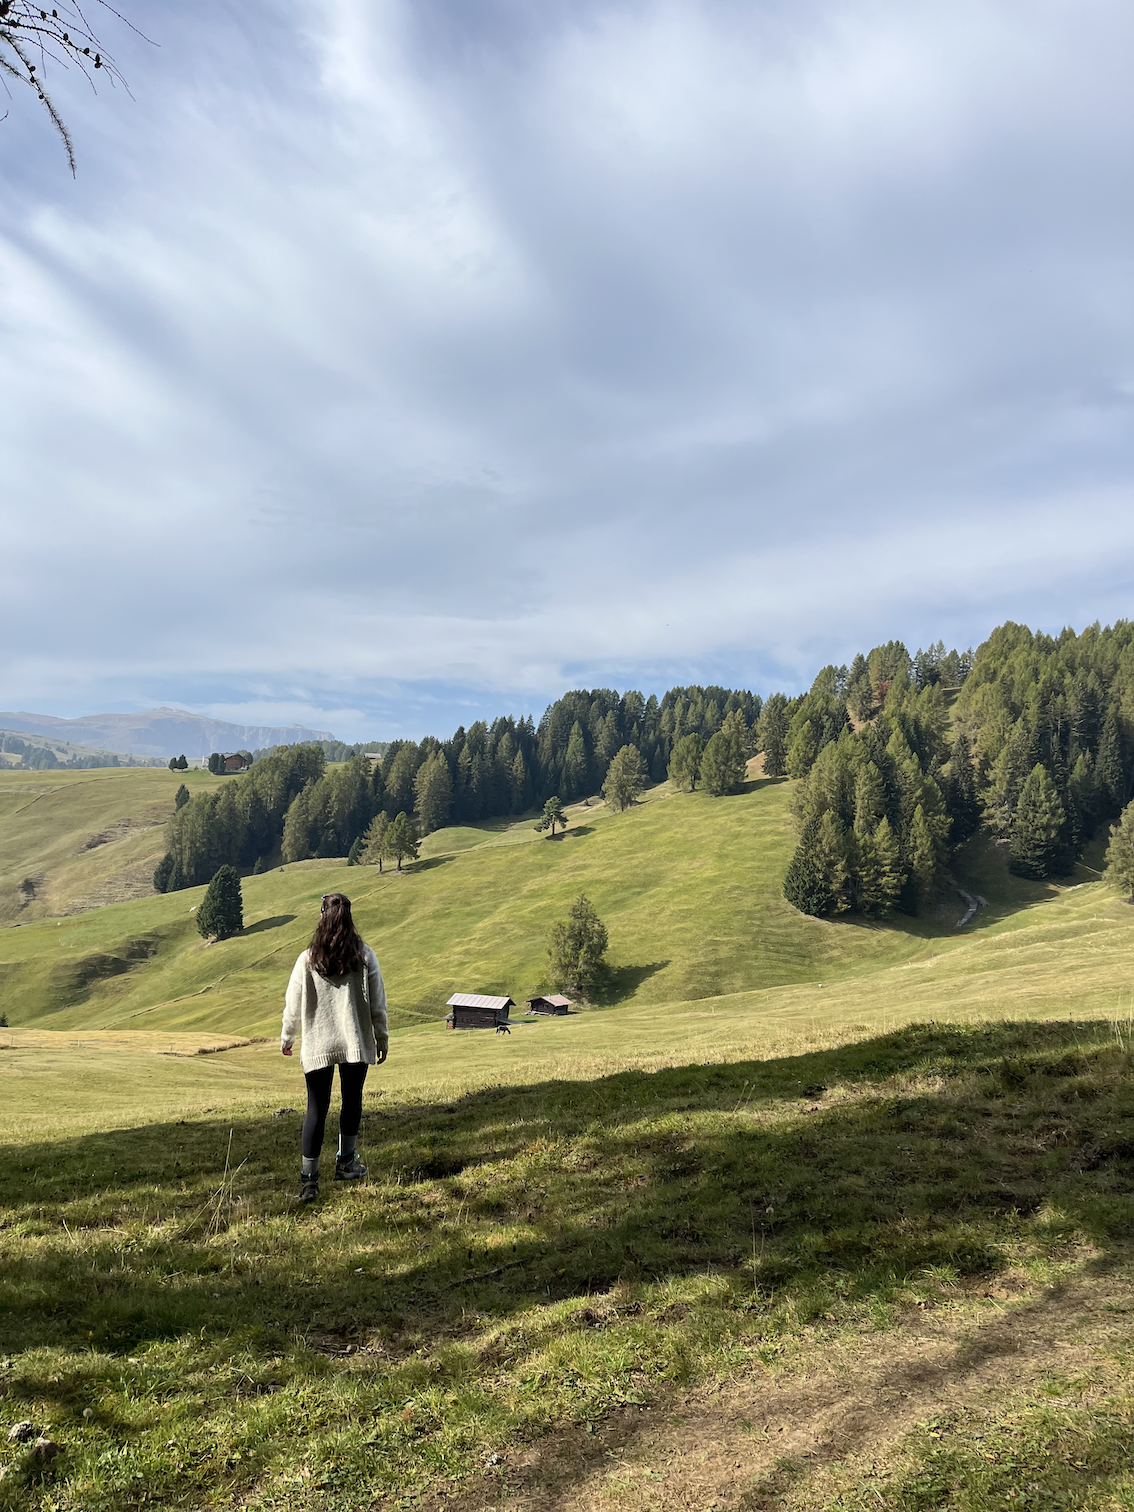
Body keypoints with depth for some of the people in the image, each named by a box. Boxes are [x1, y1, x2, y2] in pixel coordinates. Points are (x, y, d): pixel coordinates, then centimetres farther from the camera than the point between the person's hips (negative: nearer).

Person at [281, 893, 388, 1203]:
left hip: (317, 1046, 0)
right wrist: (382, 1039, 10)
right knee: (351, 1102, 17)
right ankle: (345, 1163, 30)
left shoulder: (307, 960, -7)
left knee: (317, 1108, 6)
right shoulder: (365, 956, -6)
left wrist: (286, 1038, 17)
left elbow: (293, 1005, 1)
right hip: (356, 1043, 0)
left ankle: (309, 1177, 3)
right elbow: (377, 1003, -2)